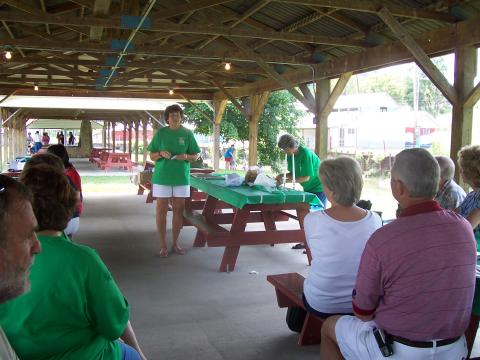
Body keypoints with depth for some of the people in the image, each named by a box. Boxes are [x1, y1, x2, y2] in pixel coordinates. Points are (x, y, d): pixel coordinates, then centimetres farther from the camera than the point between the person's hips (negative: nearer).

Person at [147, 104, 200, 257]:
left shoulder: (187, 133, 3)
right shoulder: (160, 132, 1)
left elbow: (195, 156, 7)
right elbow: (151, 156, 5)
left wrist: (185, 156, -14)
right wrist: (161, 154, -16)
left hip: (181, 177, 1)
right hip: (162, 177, -1)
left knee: (178, 210, 7)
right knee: (161, 210, 2)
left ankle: (175, 243, 21)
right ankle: (163, 245, 12)